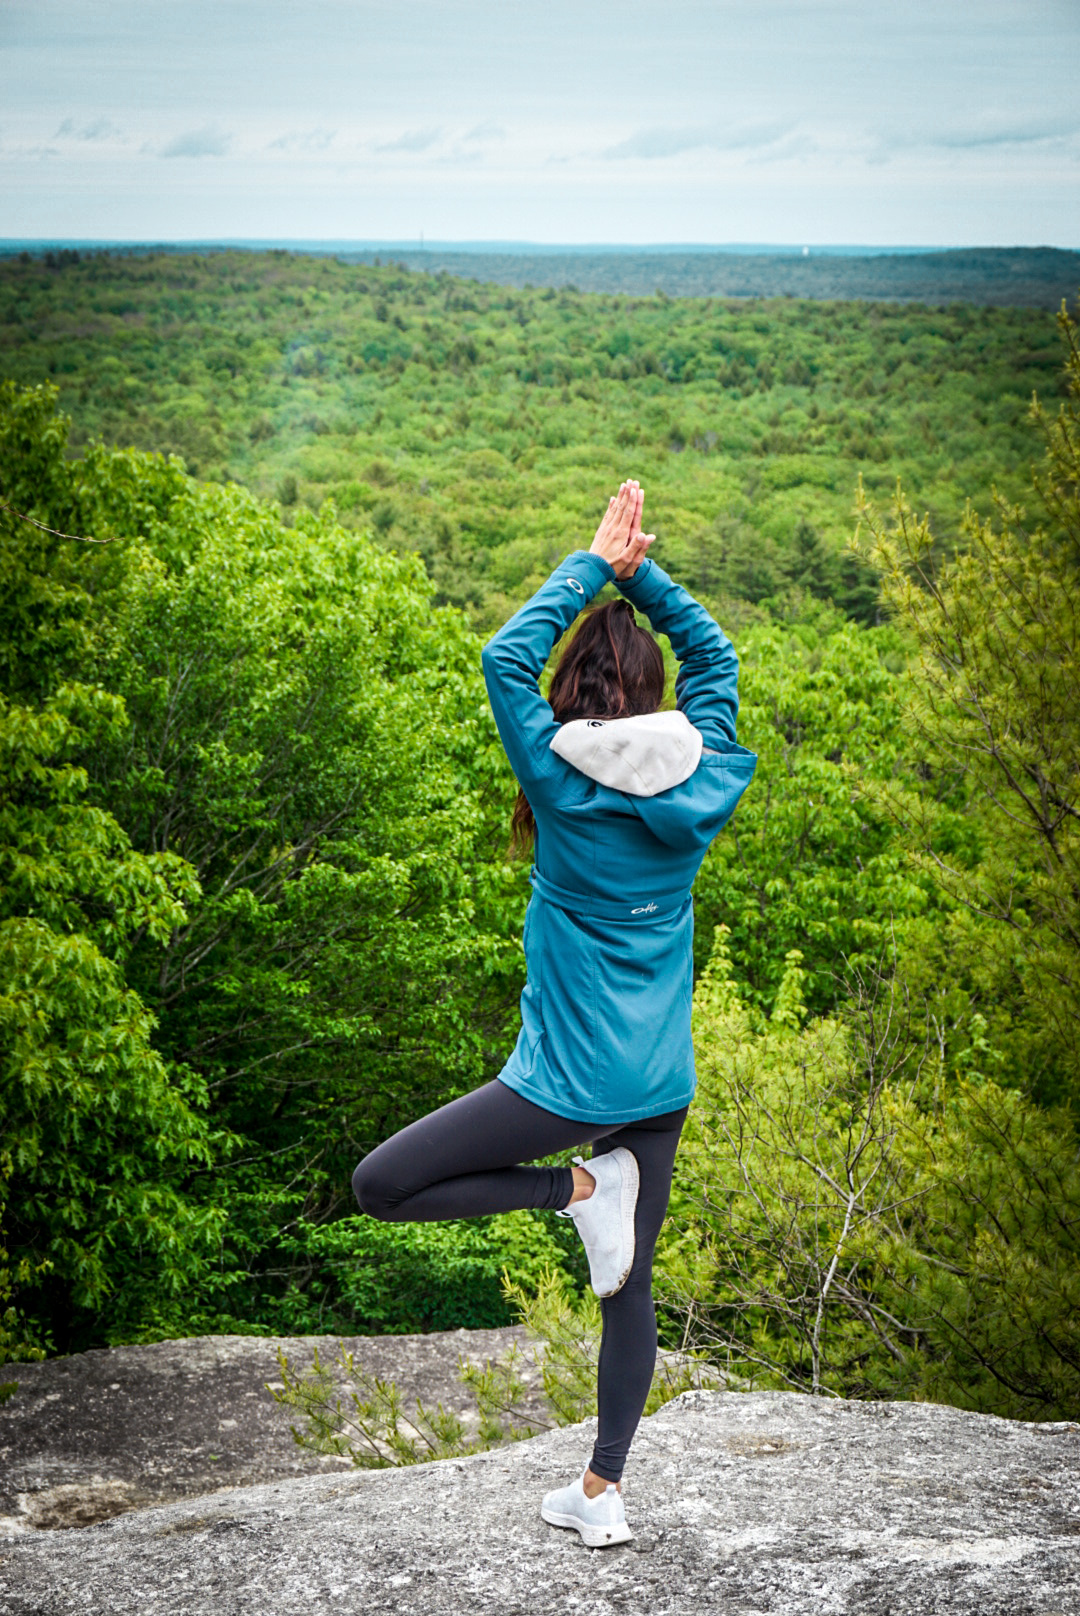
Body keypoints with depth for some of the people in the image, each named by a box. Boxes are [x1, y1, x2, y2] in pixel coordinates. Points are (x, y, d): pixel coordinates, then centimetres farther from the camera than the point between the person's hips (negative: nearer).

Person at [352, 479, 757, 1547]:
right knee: (630, 1288, 15)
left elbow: (507, 656, -4)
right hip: (662, 1086, 6)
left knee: (380, 1187, 3)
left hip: (566, 1080, -6)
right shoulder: (703, 778, -2)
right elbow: (713, 652, 14)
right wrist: (638, 571, 12)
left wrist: (594, 567, 3)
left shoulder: (561, 776, -13)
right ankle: (602, 1492, 18)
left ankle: (579, 1190, -3)